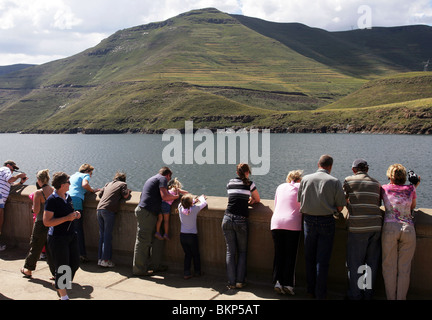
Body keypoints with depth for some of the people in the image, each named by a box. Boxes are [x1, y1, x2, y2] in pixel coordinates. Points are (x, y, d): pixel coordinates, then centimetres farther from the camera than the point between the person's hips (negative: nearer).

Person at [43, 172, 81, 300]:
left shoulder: (68, 197, 9)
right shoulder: (52, 200, -16)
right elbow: (47, 222, -20)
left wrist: (75, 215, 3)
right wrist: (66, 218, -24)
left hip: (71, 235, 8)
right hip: (58, 238, -8)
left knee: (75, 263, 13)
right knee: (62, 268, 0)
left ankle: (60, 284, 36)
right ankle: (63, 295, 14)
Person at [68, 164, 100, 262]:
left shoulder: (73, 175, 29)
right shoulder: (85, 175, 8)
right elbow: (85, 184, -12)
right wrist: (92, 190, 4)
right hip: (76, 200, -6)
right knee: (78, 229, -4)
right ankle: (81, 254, -6)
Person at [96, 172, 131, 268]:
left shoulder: (108, 184, 25)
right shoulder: (123, 184, 10)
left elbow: (100, 194, 20)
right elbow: (125, 196, -2)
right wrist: (128, 191, 18)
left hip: (99, 208, 6)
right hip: (109, 210, -6)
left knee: (102, 235, 11)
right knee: (108, 235, -4)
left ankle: (100, 258, 12)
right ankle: (105, 260, -5)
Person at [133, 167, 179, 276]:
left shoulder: (152, 179, 26)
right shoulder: (163, 179, -3)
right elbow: (165, 197, -17)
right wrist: (177, 196, -1)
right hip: (146, 212, -10)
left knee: (157, 238, 13)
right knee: (143, 241, -5)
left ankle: (155, 265, 19)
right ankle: (139, 269, -1)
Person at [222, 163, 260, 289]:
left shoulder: (230, 183, 12)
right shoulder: (249, 184, 2)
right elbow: (257, 200, 14)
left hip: (227, 219, 3)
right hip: (241, 221, -3)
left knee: (230, 251, 8)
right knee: (242, 252, 12)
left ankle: (231, 282, 7)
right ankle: (240, 281, 9)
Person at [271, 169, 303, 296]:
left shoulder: (280, 187, 20)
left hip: (276, 222, 3)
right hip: (292, 223, -3)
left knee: (278, 253, 8)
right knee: (291, 255, 3)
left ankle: (278, 282, 2)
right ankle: (288, 284, 1)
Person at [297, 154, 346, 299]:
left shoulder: (306, 179, 0)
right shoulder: (335, 182, -7)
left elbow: (299, 200, 6)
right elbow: (340, 207, -5)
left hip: (309, 221, 2)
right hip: (327, 221, -2)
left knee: (309, 258, 14)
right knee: (323, 260, 6)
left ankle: (311, 291, 23)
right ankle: (320, 294, 12)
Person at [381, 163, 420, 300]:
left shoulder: (385, 189, 10)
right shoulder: (410, 189, 11)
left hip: (390, 228, -1)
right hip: (408, 228, 1)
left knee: (389, 267, 7)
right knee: (404, 268, 9)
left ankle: (391, 297, 12)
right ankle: (401, 298, 14)